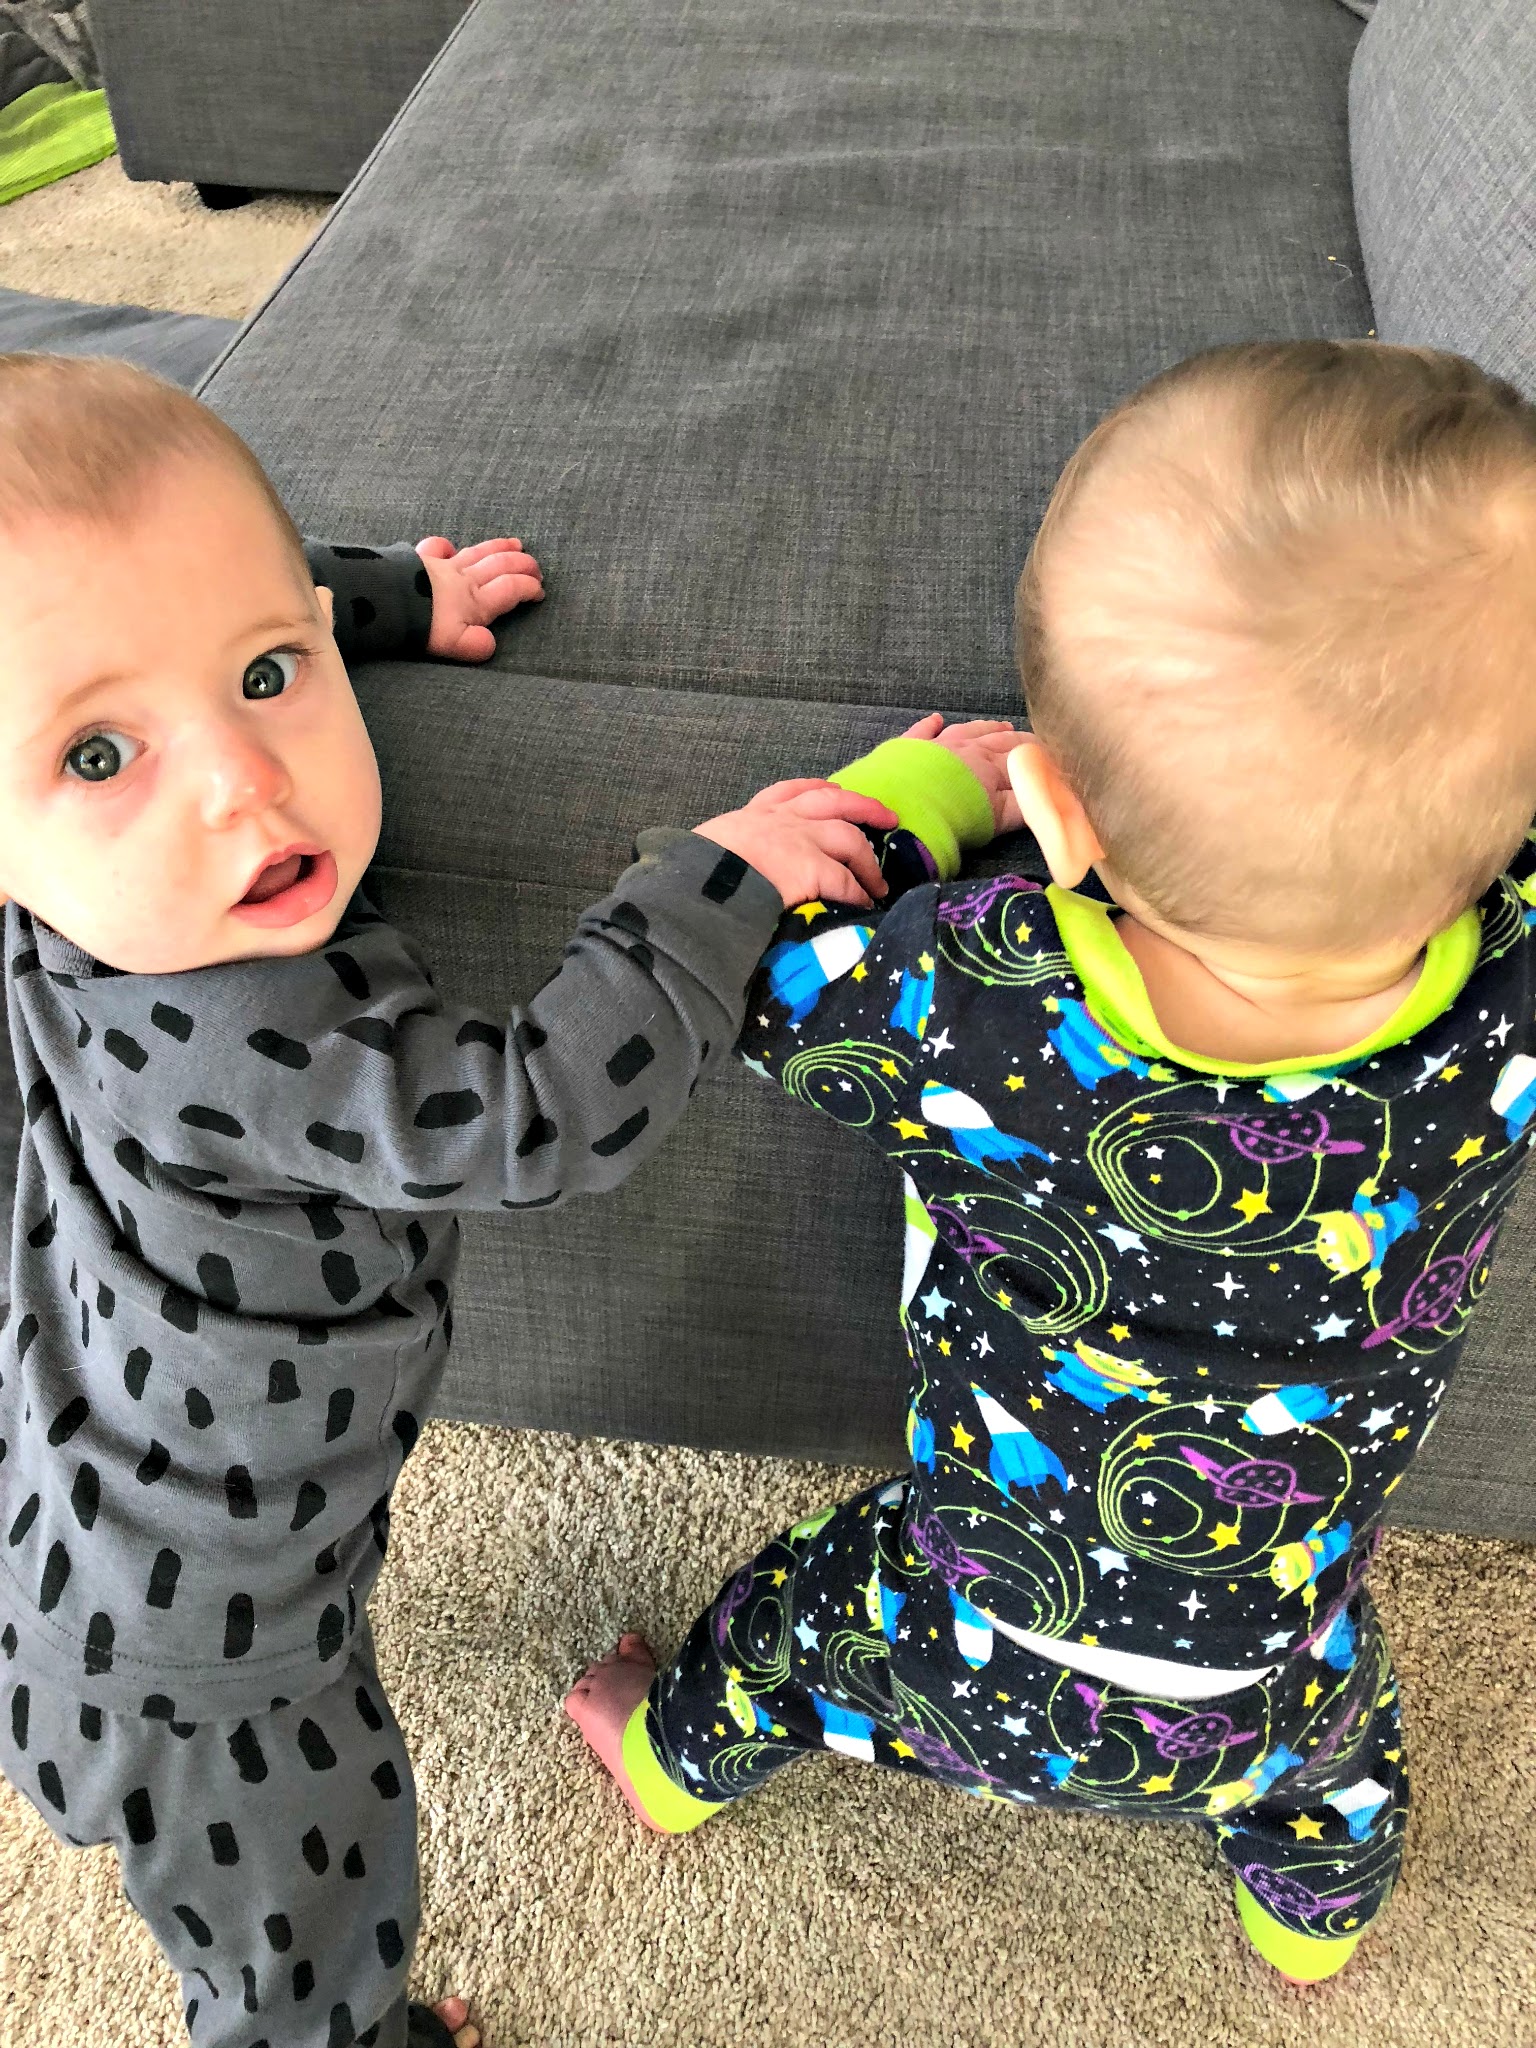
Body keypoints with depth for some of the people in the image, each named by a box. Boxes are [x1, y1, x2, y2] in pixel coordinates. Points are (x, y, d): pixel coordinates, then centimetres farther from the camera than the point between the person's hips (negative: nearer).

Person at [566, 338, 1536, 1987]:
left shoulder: (965, 1005, -38)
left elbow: (764, 955, -16)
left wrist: (913, 792, -5)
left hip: (985, 1673, -1)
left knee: (804, 1613, 31)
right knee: (1327, 1730, 37)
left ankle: (678, 1760, 63)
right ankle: (1316, 1916, 69)